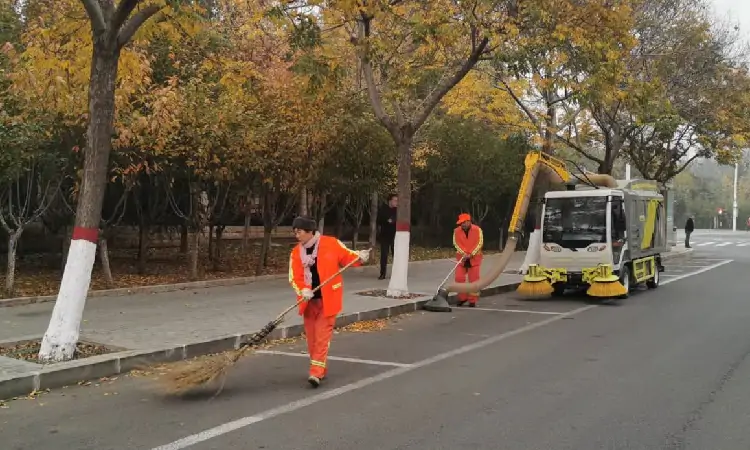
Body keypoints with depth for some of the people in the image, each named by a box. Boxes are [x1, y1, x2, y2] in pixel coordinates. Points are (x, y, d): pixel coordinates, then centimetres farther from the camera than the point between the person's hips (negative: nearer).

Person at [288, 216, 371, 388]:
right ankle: (320, 369, 27)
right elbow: (294, 277, -4)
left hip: (328, 298, -5)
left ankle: (316, 372, -6)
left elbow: (347, 256, 0)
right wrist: (303, 291, -21)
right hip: (309, 300, 5)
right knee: (311, 335, 11)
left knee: (322, 334, -6)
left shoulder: (331, 243, -9)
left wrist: (360, 257, -20)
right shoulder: (296, 252, 0)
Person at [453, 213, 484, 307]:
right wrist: (463, 253, -18)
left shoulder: (477, 230, -6)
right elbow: (456, 243, -4)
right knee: (459, 278, -4)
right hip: (461, 258, 2)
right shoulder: (457, 231, 0)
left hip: (474, 259, -2)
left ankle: (473, 300, 8)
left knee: (474, 280, 0)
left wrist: (471, 254, -18)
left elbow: (479, 243, -10)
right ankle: (462, 297, 12)